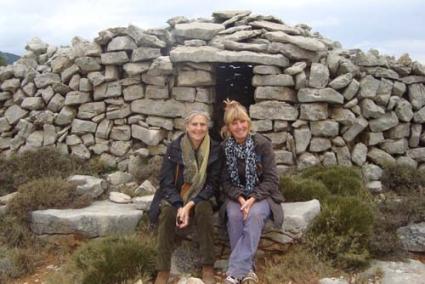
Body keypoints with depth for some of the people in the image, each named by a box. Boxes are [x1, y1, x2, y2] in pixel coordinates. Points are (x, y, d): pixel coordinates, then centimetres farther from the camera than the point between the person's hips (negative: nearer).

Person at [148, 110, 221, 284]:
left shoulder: (214, 149, -8)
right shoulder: (174, 147, -9)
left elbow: (213, 183, -9)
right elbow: (166, 181, -11)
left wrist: (190, 205, -22)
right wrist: (180, 206, -26)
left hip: (200, 199, 0)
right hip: (173, 197, 0)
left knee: (204, 209, -33)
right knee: (167, 211, -33)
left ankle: (208, 267, -23)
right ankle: (163, 270, -26)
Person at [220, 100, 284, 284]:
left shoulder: (262, 144, -10)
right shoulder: (223, 148, -4)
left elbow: (271, 179, -10)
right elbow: (225, 182, -1)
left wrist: (252, 199, -24)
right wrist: (240, 199, -21)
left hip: (261, 195, -1)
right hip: (236, 196, 2)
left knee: (255, 214, -34)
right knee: (234, 215, -32)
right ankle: (247, 269, -24)